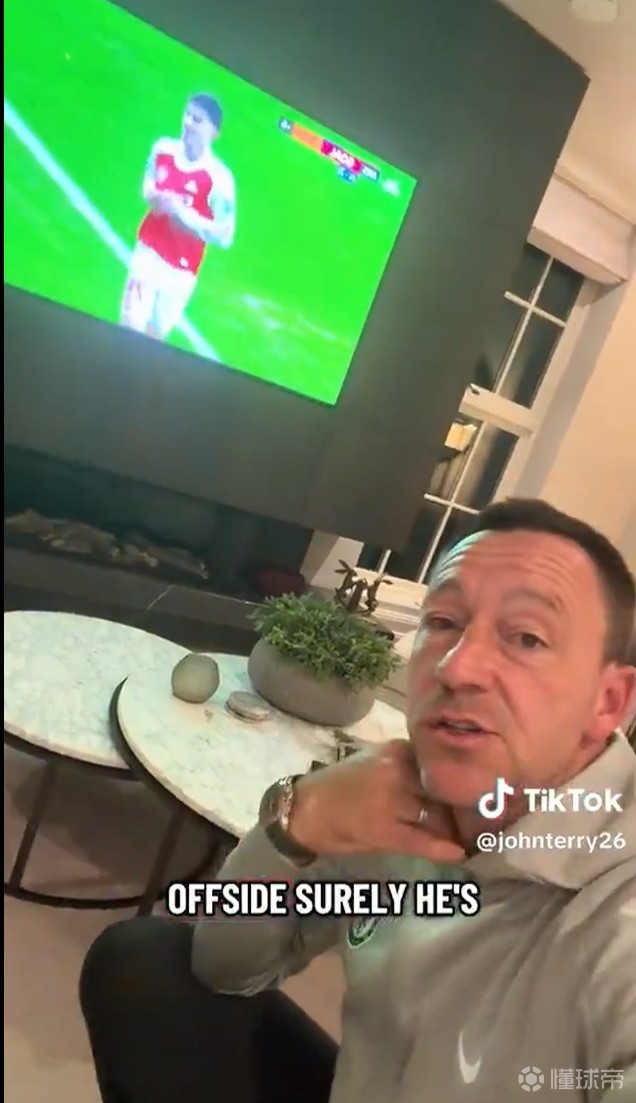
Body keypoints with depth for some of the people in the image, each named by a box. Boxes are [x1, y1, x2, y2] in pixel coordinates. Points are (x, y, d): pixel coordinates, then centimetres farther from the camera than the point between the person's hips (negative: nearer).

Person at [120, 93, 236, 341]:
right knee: (130, 325, 0)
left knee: (157, 332, 11)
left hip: (180, 270, -3)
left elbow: (224, 236, -22)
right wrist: (151, 196, -9)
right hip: (147, 250, 3)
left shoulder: (219, 179, -20)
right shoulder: (162, 148, -4)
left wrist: (182, 211, -28)